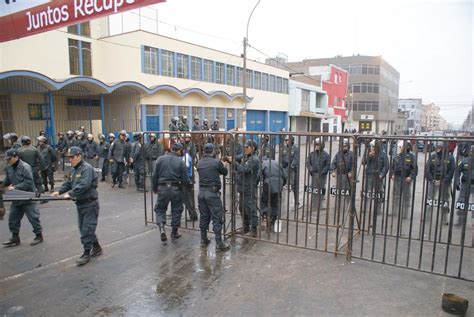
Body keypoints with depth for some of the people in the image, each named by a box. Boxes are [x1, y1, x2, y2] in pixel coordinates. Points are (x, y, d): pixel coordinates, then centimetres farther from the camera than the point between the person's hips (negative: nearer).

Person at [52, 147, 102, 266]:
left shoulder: (87, 168, -17)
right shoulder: (75, 169, 13)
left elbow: (84, 185, -28)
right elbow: (69, 183, 17)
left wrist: (70, 194, -26)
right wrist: (59, 191, 3)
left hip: (90, 204, -10)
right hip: (80, 203, 10)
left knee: (87, 229, -4)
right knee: (84, 228, 16)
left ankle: (86, 254, 8)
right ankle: (96, 248, 30)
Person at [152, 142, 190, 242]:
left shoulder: (160, 159, 0)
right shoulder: (180, 162, -6)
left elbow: (154, 176, 2)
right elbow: (185, 180, -7)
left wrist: (154, 188, 14)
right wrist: (188, 183, 16)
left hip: (162, 189, 1)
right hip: (176, 189, -1)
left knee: (160, 209, 16)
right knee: (176, 211, 15)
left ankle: (161, 228, -6)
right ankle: (174, 233, 25)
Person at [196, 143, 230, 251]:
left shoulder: (199, 163, 5)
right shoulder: (216, 162, -11)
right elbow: (225, 172, 4)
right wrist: (224, 166, 25)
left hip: (201, 192, 6)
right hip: (212, 193, -6)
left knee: (204, 217, 15)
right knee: (216, 218, 0)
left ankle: (204, 240, 25)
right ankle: (219, 243, 3)